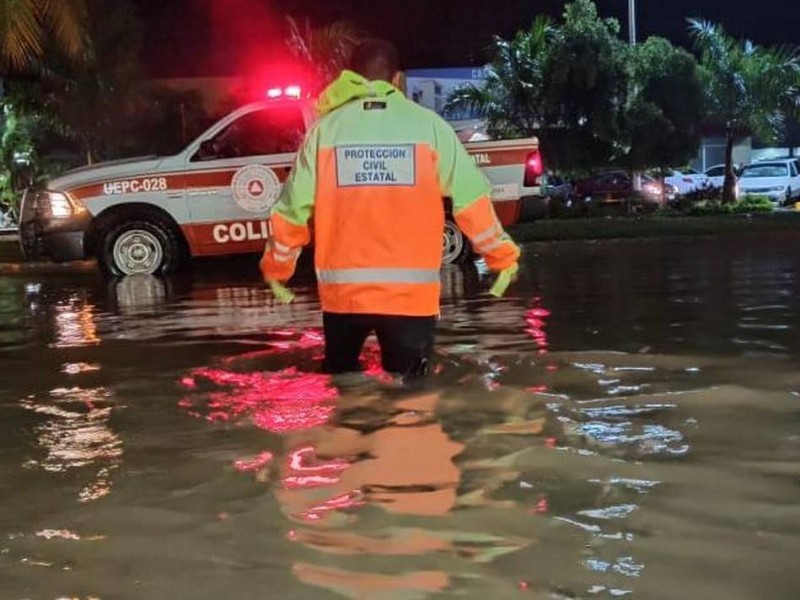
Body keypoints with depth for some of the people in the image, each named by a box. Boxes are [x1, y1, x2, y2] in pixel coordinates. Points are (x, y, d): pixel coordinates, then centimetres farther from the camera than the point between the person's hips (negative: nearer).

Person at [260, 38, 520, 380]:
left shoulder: (326, 128, 3)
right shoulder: (428, 125, 1)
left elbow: (294, 206, 2)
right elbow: (471, 198, 1)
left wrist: (276, 267, 18)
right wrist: (503, 256, 15)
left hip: (343, 290, 1)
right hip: (411, 292, -1)